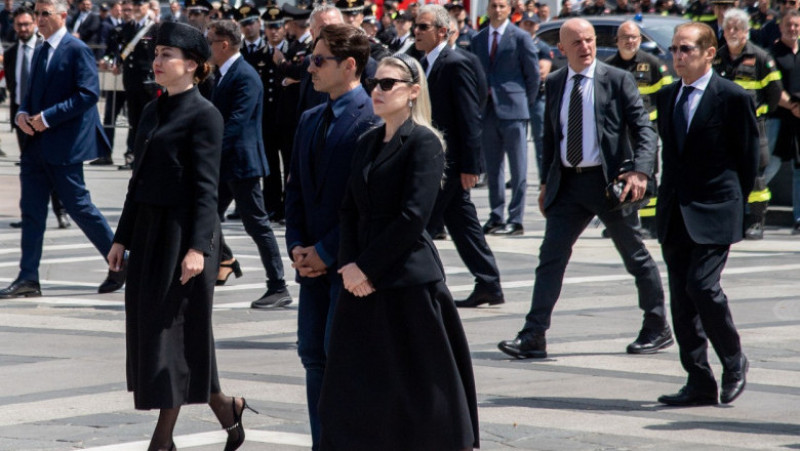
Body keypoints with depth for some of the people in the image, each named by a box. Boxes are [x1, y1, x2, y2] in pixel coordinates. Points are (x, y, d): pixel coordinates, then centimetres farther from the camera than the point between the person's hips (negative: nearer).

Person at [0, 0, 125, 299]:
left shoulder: (77, 50, -11)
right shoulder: (39, 52, 15)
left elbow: (88, 94, -18)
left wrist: (47, 117, -20)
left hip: (64, 145, -8)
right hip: (36, 143, 8)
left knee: (78, 207, -1)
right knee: (31, 209, 4)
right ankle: (28, 278, 5)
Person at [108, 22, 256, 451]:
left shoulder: (203, 115, -9)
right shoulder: (152, 112, 14)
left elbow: (206, 186, -14)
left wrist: (198, 246, -21)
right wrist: (122, 237, 17)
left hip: (183, 233, -8)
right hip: (148, 231, 8)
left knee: (173, 329, -4)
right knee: (148, 326, 10)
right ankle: (225, 407, 25)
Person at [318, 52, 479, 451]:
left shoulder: (423, 143, -8)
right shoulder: (367, 144, 14)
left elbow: (413, 217, -15)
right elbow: (351, 211, 12)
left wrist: (367, 267, -14)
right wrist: (349, 264, -4)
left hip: (409, 282, -7)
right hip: (362, 282, 7)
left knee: (420, 384, 1)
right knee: (350, 386, 3)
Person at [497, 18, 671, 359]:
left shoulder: (618, 80, -6)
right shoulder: (554, 84, 8)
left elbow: (643, 128, -9)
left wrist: (640, 172, -23)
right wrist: (546, 181, 12)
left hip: (608, 180, -4)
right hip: (567, 182, 4)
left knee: (636, 257, 8)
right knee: (551, 256, -3)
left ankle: (658, 330, 23)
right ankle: (533, 337, -5)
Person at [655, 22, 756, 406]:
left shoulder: (733, 98, -6)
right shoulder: (668, 97, 13)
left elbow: (748, 157, -1)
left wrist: (733, 204, 0)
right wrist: (669, 199, 12)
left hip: (713, 215, -6)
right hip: (675, 215, 6)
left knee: (702, 285, -17)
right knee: (681, 298, 4)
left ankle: (733, 361, 5)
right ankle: (699, 384, 10)